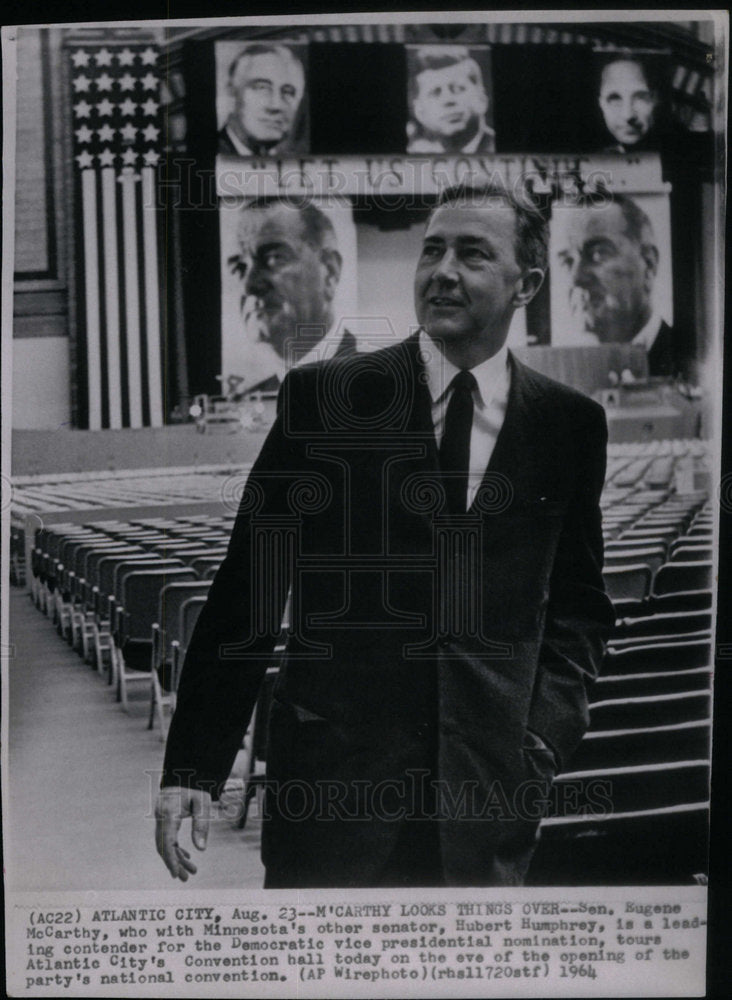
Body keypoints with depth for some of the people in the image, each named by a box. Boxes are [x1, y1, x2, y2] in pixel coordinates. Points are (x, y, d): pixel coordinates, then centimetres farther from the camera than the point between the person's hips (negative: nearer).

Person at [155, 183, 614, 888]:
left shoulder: (570, 424, 4)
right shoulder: (320, 397, -2)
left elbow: (579, 603, 14)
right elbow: (243, 594, -2)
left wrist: (546, 735, -1)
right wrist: (193, 765, -5)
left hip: (490, 784, 2)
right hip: (332, 774, -1)